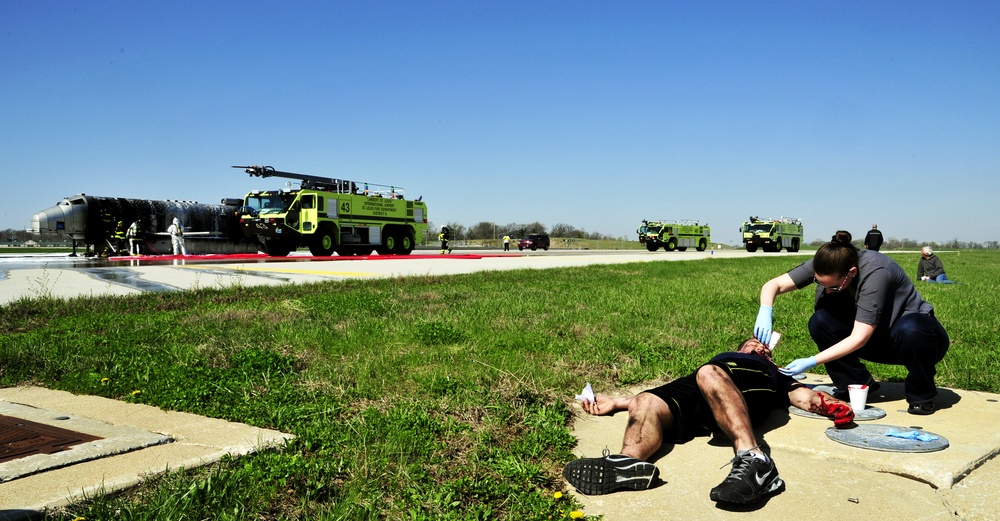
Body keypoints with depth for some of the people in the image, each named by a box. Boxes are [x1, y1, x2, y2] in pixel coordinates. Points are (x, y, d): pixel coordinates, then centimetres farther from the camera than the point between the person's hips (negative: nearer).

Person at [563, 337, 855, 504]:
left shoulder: (774, 374, 39)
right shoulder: (722, 358, 43)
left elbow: (803, 396, 19)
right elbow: (671, 396, 30)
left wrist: (833, 406, -5)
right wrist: (616, 403, 20)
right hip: (697, 396, 3)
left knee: (709, 374, -34)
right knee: (646, 402, -25)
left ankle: (751, 459, -51)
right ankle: (629, 462, -53)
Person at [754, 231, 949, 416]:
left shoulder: (875, 272, -33)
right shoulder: (825, 265, -17)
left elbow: (859, 338, -33)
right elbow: (773, 285, -15)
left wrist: (812, 362, -37)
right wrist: (765, 312, -36)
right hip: (877, 341, 5)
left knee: (909, 330, -40)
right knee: (819, 321, -21)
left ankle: (921, 395, -11)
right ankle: (858, 385, -3)